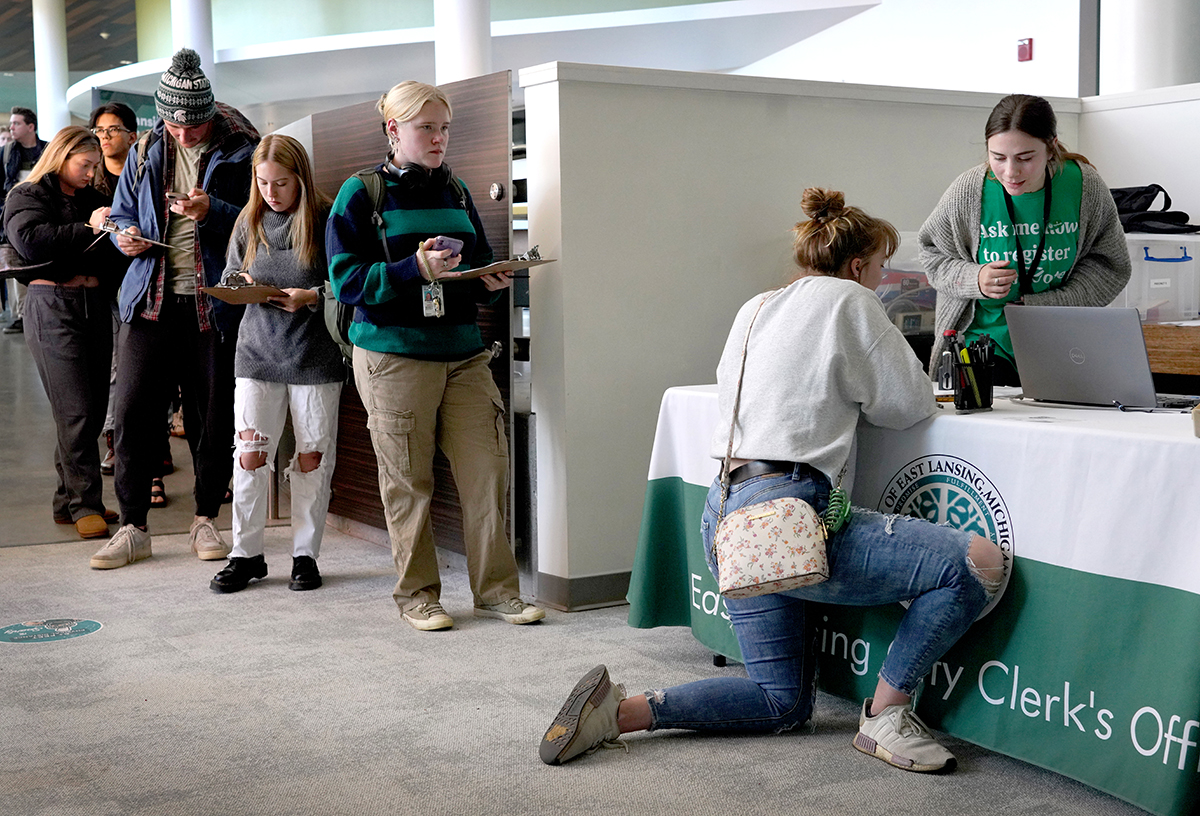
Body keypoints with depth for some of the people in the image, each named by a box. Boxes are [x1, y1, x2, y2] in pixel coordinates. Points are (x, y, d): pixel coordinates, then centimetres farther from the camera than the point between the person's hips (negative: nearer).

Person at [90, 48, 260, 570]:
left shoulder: (240, 152, -1)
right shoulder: (146, 152, 10)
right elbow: (122, 213, 19)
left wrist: (213, 211, -21)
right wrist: (126, 235, -3)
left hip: (214, 305, -2)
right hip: (151, 299, 3)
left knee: (212, 416, 6)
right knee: (132, 412, -1)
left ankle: (205, 520, 23)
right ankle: (133, 528, 10)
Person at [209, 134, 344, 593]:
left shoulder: (325, 220, -4)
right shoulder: (249, 222, 8)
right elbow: (230, 279, 17)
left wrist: (312, 297, -17)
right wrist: (243, 284, -5)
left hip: (315, 355, -2)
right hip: (258, 352, 3)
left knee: (312, 458, 4)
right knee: (250, 455, -2)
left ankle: (305, 555, 17)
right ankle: (246, 555, 12)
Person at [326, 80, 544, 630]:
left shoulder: (456, 192, 14)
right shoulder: (361, 194, -1)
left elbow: (480, 263, 21)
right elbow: (346, 279, -8)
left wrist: (491, 282, -2)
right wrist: (414, 269, -20)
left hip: (462, 352, 4)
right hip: (392, 354, -4)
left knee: (488, 471, -1)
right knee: (408, 481, 2)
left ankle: (497, 590, 11)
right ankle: (416, 594, 16)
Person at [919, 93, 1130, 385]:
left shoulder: (1086, 186, -9)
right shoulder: (968, 191, -12)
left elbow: (1111, 265, 0)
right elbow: (933, 254, 5)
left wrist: (1046, 305, -13)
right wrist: (975, 280, -16)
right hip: (985, 337, -1)